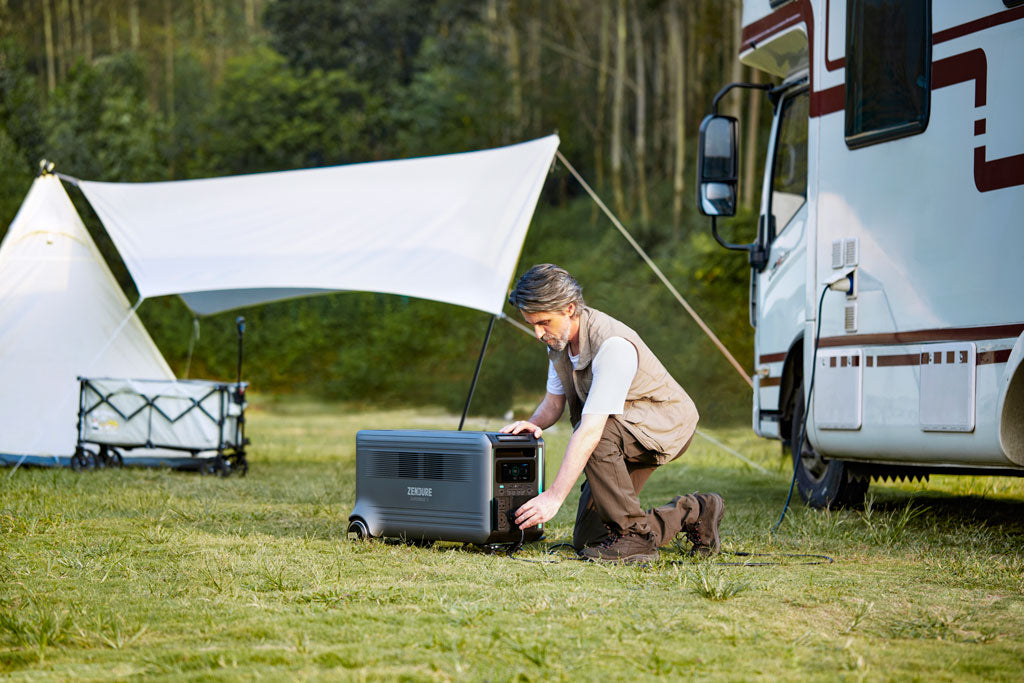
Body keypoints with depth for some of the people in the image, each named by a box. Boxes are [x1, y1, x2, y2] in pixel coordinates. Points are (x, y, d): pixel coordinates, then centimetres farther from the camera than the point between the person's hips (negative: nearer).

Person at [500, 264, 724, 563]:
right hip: (623, 432, 9)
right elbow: (554, 401, 7)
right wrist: (533, 423, -19)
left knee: (600, 434, -39)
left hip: (667, 425, -9)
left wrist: (553, 497, -42)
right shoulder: (558, 337, -5)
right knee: (588, 539, 2)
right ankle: (692, 512, 18)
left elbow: (591, 430, -39)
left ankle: (633, 535, -22)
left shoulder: (613, 344, -33)